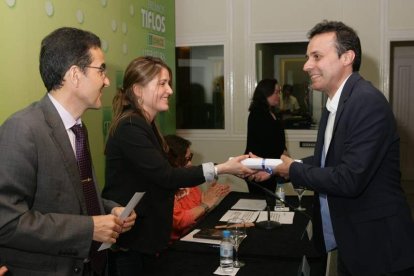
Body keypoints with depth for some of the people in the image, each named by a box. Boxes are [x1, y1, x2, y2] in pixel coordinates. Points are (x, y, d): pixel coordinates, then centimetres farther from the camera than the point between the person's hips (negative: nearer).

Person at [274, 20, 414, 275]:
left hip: (377, 247, -8)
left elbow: (349, 180, -28)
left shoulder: (368, 102, -23)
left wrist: (293, 170, -14)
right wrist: (275, 169, 3)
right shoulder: (336, 103, 6)